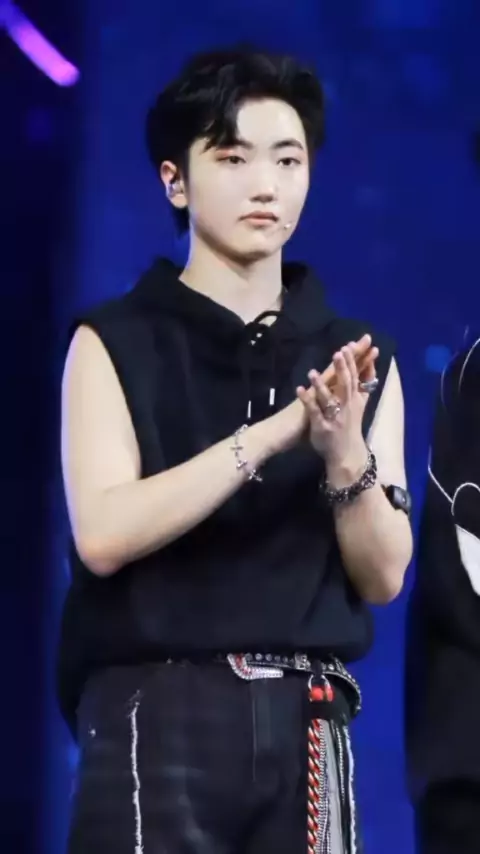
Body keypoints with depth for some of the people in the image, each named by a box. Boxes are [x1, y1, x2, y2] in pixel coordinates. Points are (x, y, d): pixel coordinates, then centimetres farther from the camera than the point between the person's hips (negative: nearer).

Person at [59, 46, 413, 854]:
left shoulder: (356, 357, 12)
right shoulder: (117, 343, 3)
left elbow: (382, 575, 6)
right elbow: (102, 534, -12)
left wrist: (344, 454, -13)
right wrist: (276, 431, -19)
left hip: (305, 724, 3)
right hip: (161, 718, -3)